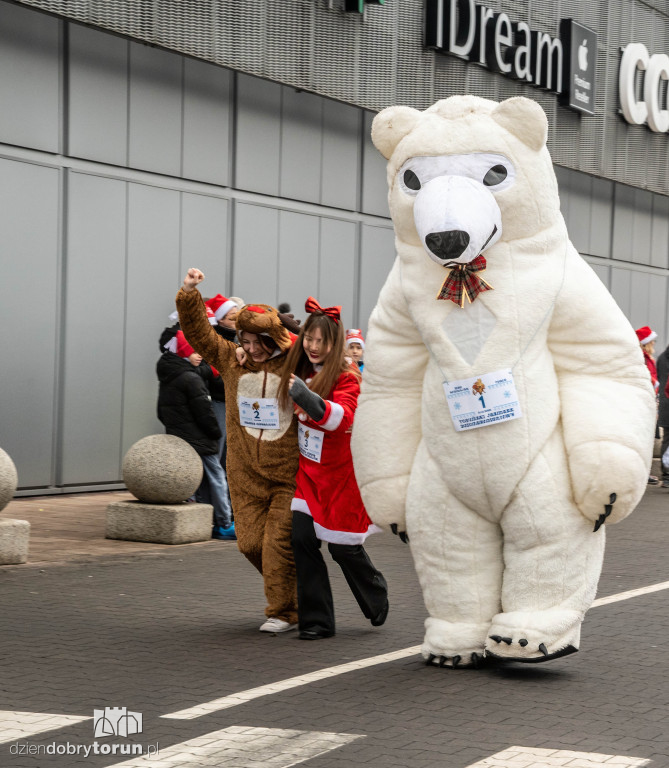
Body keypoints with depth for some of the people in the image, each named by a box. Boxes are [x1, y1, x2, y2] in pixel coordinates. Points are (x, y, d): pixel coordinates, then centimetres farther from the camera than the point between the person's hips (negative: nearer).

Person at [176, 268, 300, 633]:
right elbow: (198, 332, 6)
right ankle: (280, 583, 34)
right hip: (246, 474, 4)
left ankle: (284, 611, 8)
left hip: (289, 474, -4)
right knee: (250, 542, 5)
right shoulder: (231, 360, 5)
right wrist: (189, 295, -4)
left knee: (279, 542, -6)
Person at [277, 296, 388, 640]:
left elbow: (342, 417, -29)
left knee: (343, 547, 4)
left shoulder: (347, 377, -14)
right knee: (302, 539, -8)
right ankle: (316, 620, 1)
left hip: (341, 473, -5)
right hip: (310, 471, 5)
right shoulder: (302, 371, 6)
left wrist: (307, 397, -41)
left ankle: (377, 599, 35)